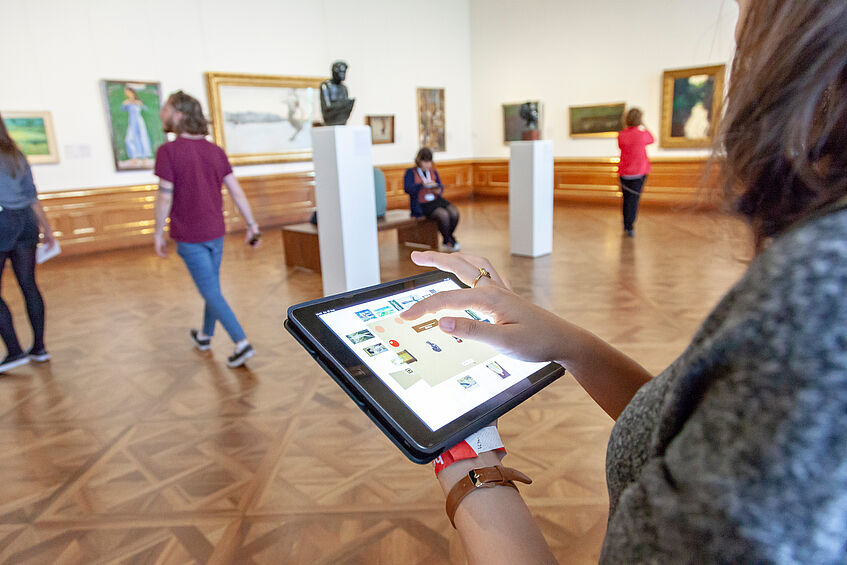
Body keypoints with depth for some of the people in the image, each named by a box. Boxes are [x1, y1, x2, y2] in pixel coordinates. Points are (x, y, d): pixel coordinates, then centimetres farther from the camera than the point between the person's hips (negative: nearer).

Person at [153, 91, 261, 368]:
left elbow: (165, 196, -15)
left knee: (211, 292, 0)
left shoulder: (168, 151, -14)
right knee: (212, 285, 19)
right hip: (215, 232, 6)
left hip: (189, 237, -6)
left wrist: (158, 233, -3)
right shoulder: (215, 150, 3)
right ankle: (205, 336, 37)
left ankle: (242, 343, -5)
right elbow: (236, 190, 1)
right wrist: (252, 225, 5)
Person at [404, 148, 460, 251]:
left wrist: (439, 190, -9)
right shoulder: (410, 172, -1)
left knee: (454, 213, -21)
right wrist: (423, 184, -29)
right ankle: (449, 241, -6)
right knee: (443, 215, -30)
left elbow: (440, 186, 18)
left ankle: (447, 240, 2)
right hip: (421, 205, -5)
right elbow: (407, 188, -16)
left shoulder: (433, 172, 15)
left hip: (436, 200, 6)